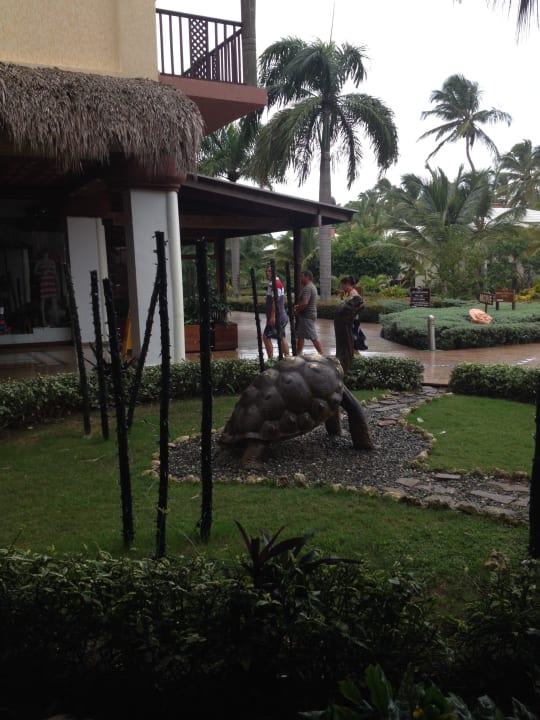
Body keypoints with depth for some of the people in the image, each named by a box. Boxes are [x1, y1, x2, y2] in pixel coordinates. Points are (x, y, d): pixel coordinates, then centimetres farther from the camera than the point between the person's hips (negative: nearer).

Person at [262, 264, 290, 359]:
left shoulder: (276, 283, -16)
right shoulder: (274, 283, 17)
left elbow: (276, 300, -23)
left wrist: (272, 316, -25)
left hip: (276, 317, -11)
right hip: (281, 317, 11)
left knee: (266, 337, -7)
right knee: (282, 338, 12)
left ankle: (270, 359, -5)